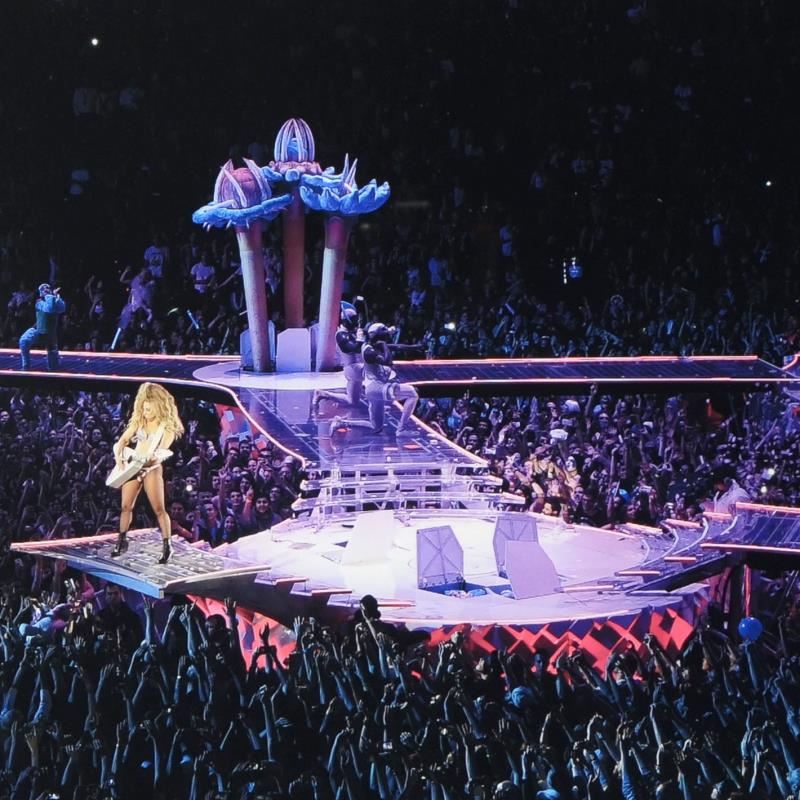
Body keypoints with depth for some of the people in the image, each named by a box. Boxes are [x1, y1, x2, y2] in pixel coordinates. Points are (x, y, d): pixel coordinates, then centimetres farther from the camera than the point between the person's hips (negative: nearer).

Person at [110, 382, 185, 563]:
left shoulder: (167, 426, -4)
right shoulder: (138, 421, 9)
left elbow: (163, 451, -13)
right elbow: (121, 442, 7)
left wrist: (150, 458, -31)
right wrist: (118, 456, -12)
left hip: (152, 468, -4)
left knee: (159, 509, -11)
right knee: (126, 506, 5)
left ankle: (166, 546, -9)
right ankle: (121, 542, 18)